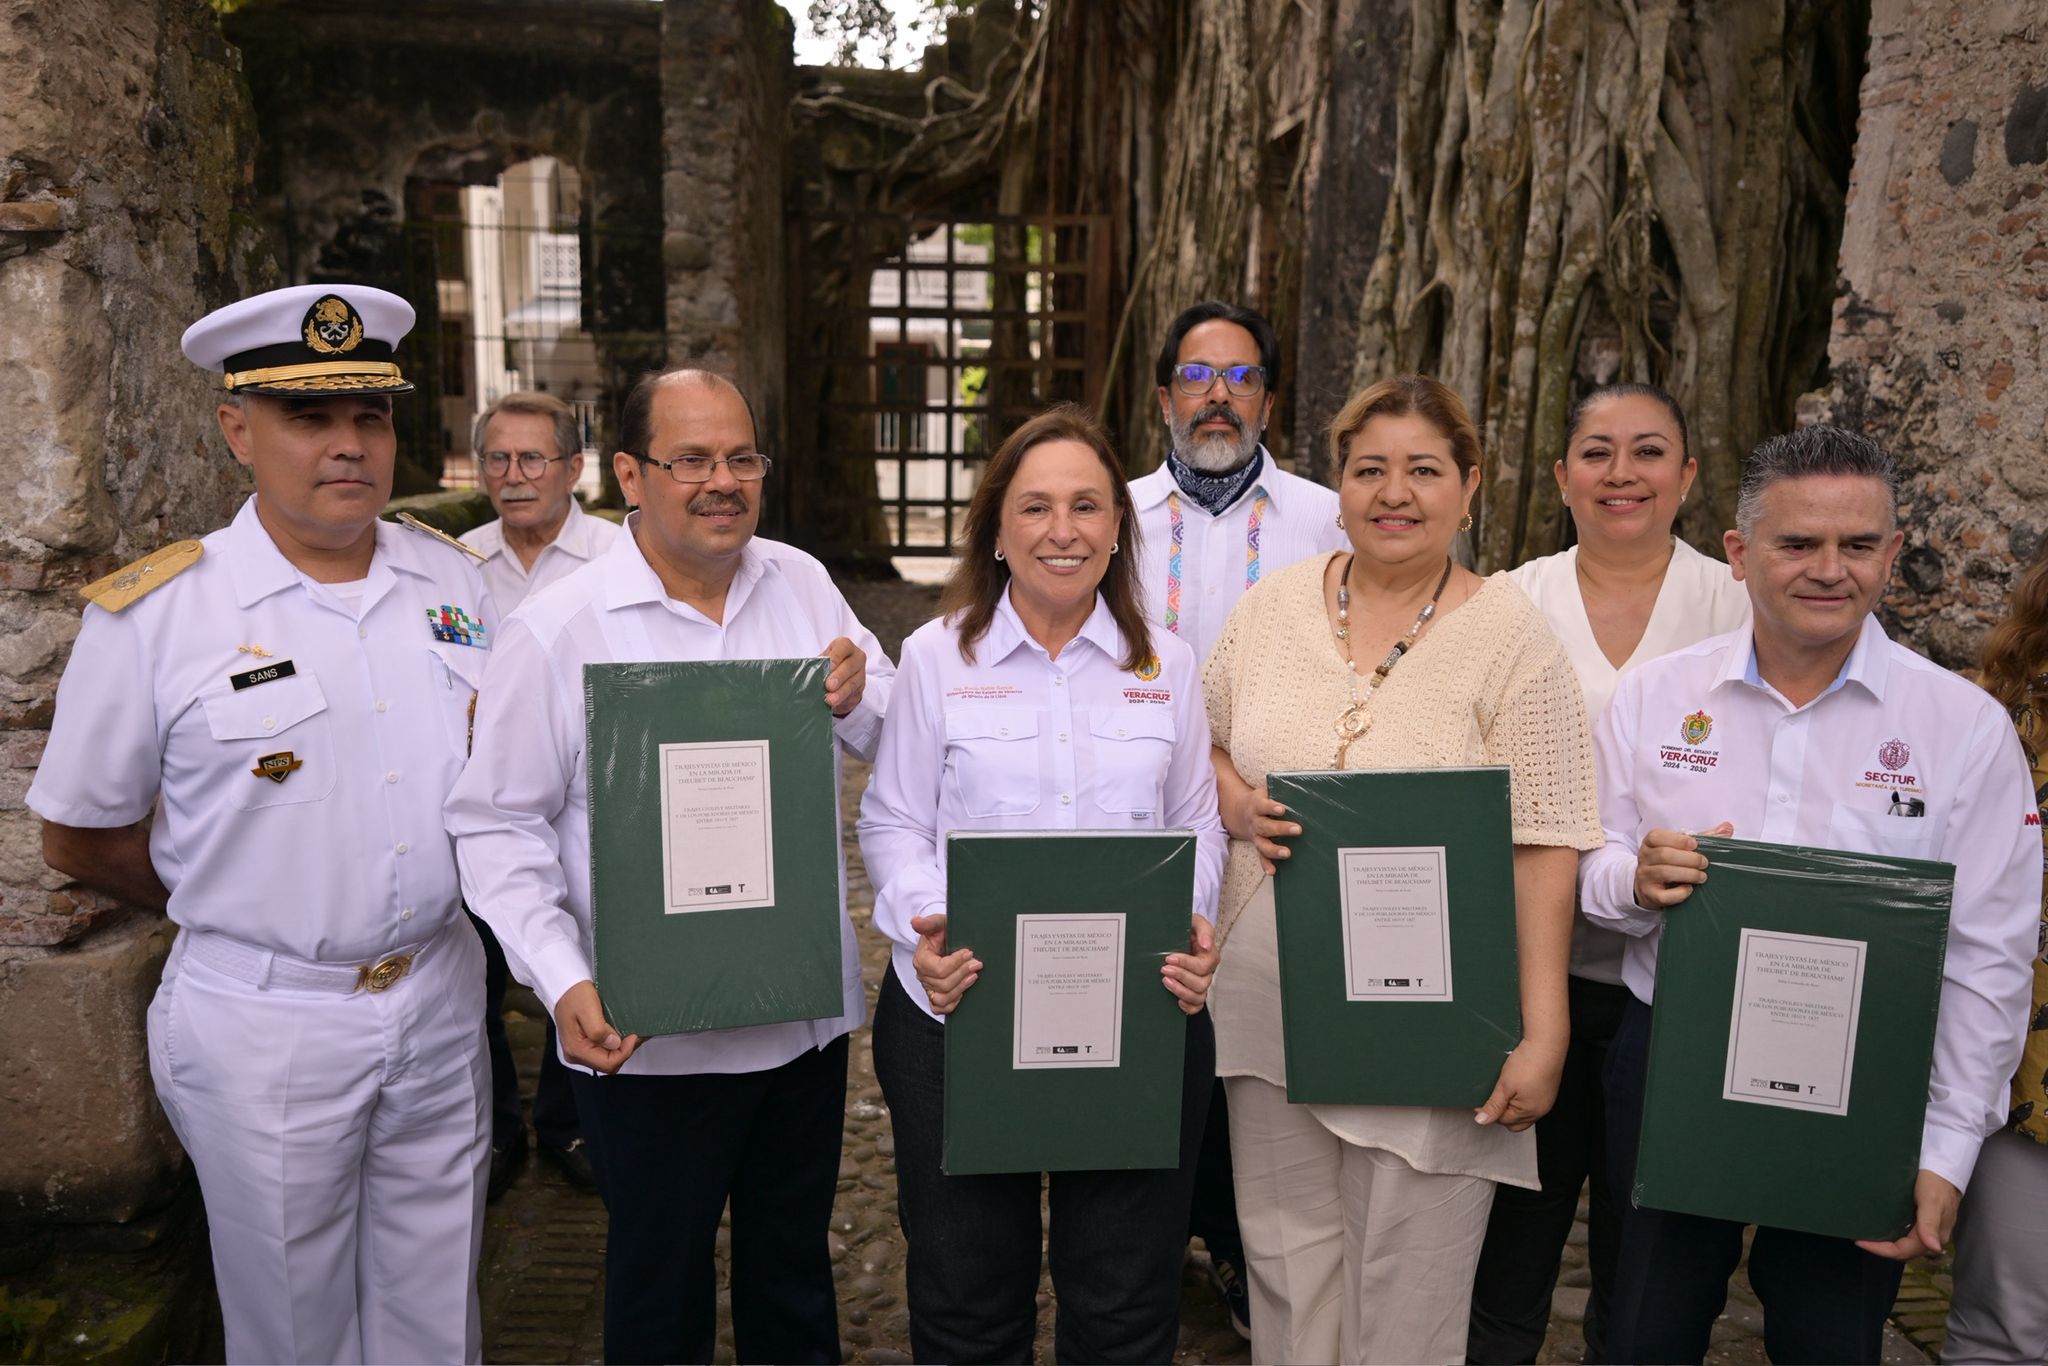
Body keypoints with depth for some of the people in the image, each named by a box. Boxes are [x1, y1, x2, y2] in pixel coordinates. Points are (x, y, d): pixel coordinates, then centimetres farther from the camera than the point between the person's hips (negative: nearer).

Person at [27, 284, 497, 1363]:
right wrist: (245, 912, 4)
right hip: (266, 1024, -3)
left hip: (441, 1002, 3)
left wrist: (428, 906, 4)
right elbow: (78, 838, -1)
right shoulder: (149, 617, -11)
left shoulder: (450, 580, 1)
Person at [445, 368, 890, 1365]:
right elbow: (498, 824, -11)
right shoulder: (557, 629, -13)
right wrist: (563, 985, -21)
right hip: (646, 1034, -4)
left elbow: (896, 734, 8)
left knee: (796, 1262, 25)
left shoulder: (802, 583, 1)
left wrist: (858, 700, -15)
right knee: (660, 1283, 17)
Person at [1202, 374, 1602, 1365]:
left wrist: (1543, 1033, -12)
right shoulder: (1274, 604, 3)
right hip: (1272, 1011, 4)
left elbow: (1544, 846, -9)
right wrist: (1234, 801, -7)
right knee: (1286, 1256, 17)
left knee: (1406, 1283, 8)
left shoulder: (1509, 634, -8)